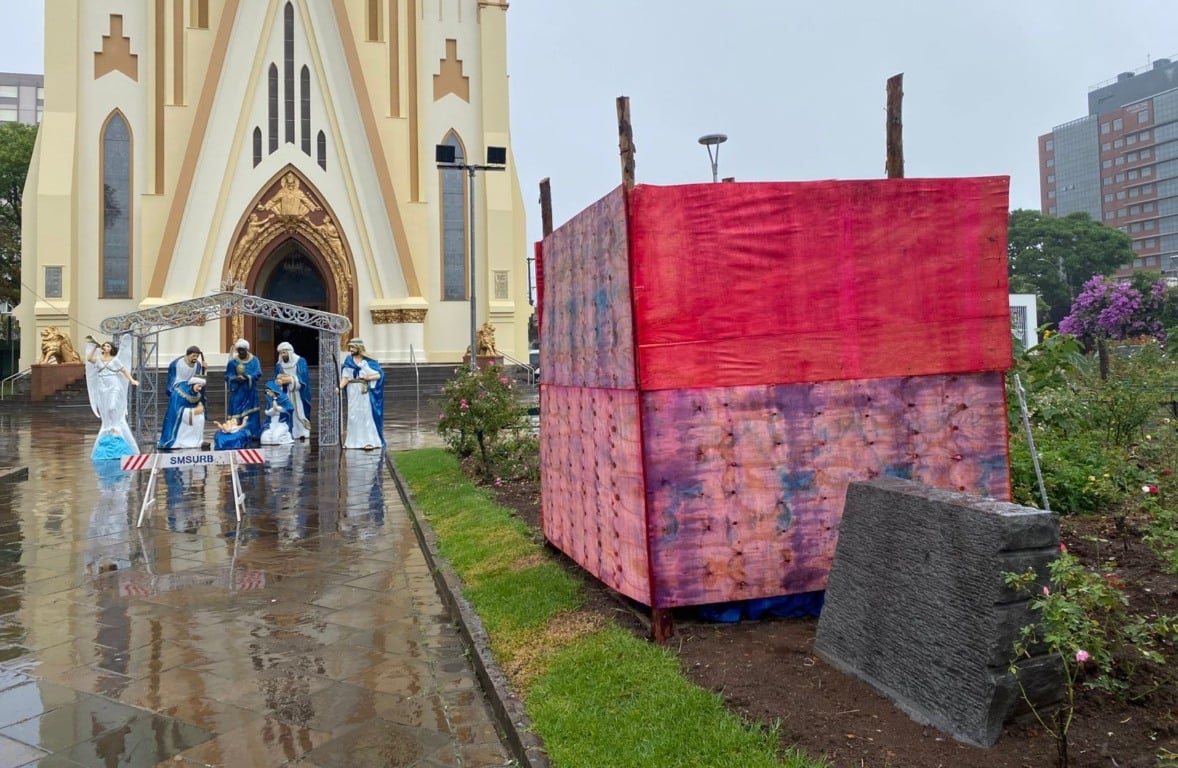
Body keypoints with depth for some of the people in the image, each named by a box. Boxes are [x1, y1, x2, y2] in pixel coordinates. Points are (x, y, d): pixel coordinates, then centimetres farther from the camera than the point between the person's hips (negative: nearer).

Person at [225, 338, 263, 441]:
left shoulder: (254, 360, 4)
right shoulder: (232, 362, 5)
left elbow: (258, 373, -8)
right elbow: (228, 376, 1)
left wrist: (247, 377, -25)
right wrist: (235, 378, -21)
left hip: (250, 392, 0)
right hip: (237, 392, 0)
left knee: (251, 413, 0)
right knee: (237, 413, -3)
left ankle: (252, 434, 4)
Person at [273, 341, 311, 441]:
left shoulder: (300, 362, -1)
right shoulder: (278, 365, 10)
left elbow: (304, 378, -8)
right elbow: (276, 381, 10)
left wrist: (291, 380, -18)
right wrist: (279, 382, -13)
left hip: (298, 395, -3)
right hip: (285, 395, 3)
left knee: (299, 413, -7)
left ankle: (303, 434, -6)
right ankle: (288, 435, -3)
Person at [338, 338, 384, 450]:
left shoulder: (368, 361, -3)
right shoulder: (348, 360, 5)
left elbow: (379, 375, -5)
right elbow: (345, 377, -1)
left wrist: (369, 377, -20)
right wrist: (340, 387, -16)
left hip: (365, 392, -3)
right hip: (353, 393, 3)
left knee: (366, 415, -3)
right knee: (353, 416, 7)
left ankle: (369, 441, 0)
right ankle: (352, 441, 13)